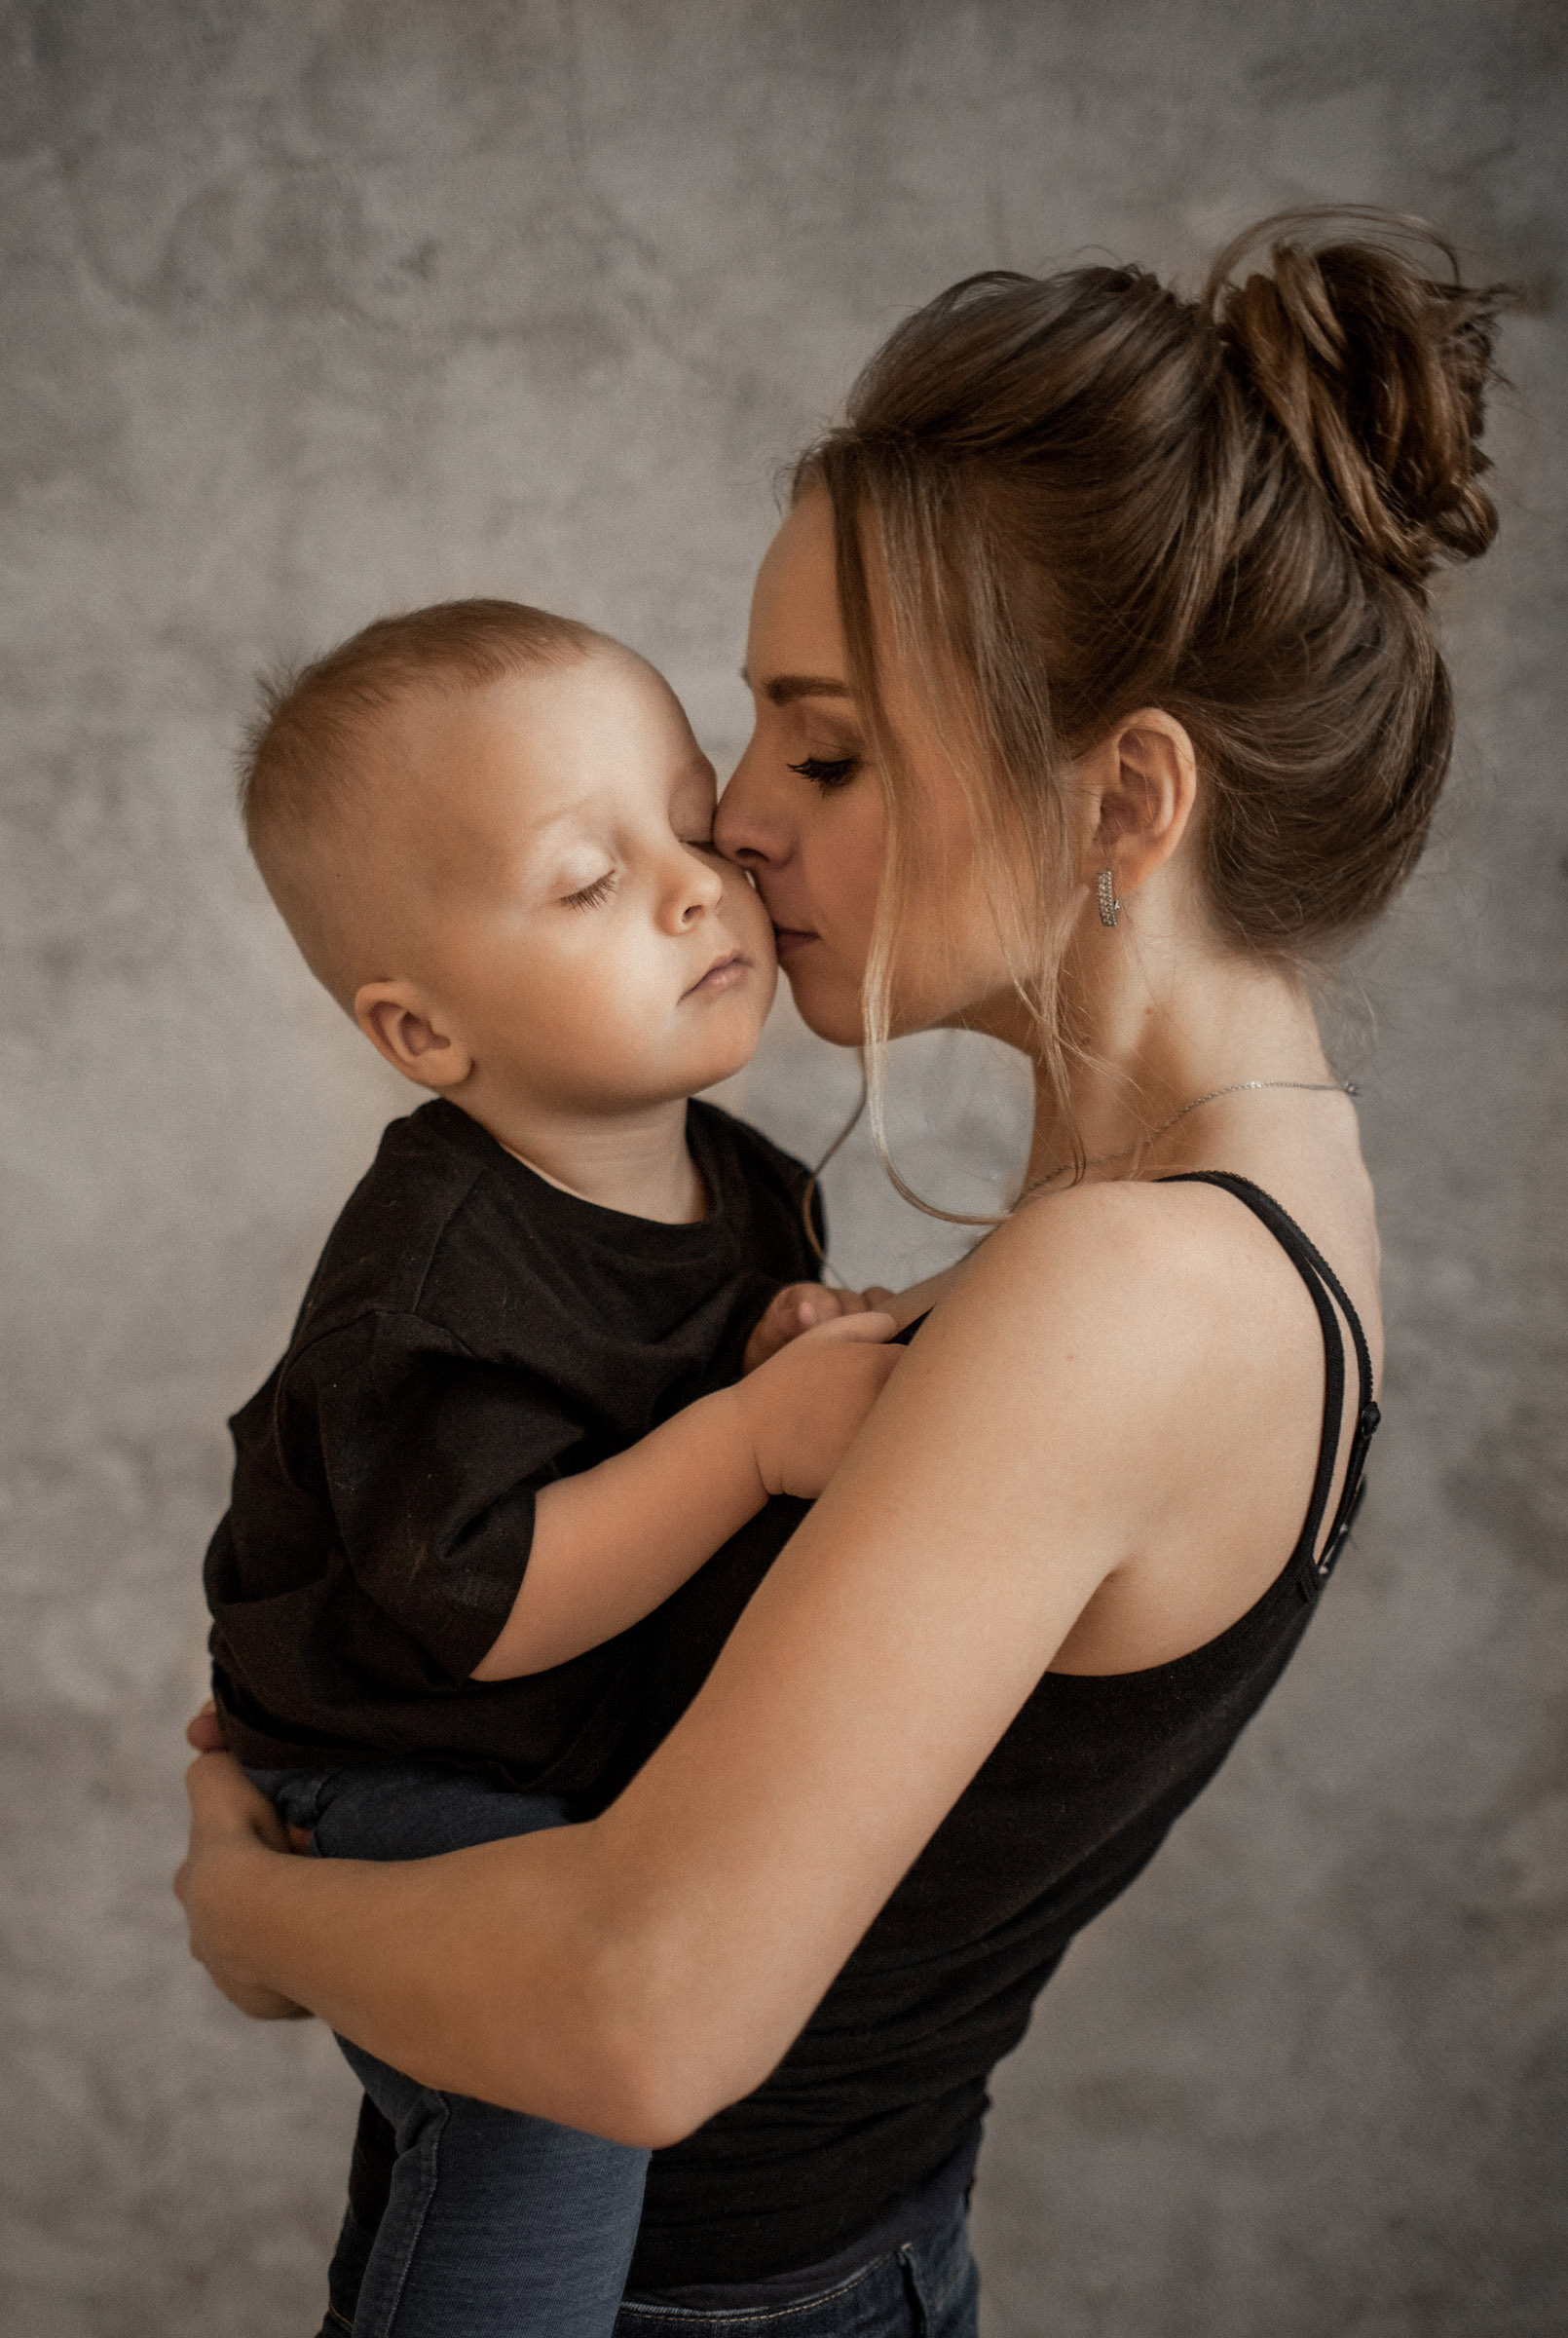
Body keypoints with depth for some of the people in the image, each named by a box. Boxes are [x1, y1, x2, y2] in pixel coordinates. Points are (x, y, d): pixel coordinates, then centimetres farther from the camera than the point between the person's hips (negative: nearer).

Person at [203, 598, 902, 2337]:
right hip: (398, 1783, -8)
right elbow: (483, 1604, -30)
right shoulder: (431, 1279, -27)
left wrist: (809, 1348, -10)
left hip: (612, 1735, 8)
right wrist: (758, 1433, -33)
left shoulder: (741, 1181, -2)